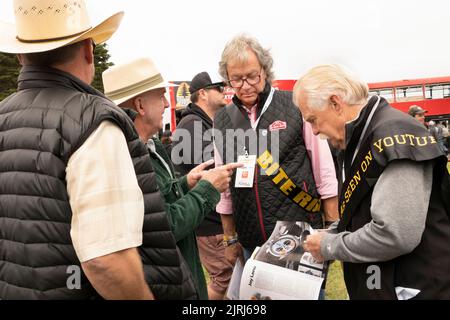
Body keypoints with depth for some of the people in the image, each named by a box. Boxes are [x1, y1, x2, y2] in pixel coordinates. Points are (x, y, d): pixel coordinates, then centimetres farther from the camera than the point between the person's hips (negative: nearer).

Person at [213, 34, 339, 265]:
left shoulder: (296, 106, -5)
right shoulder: (222, 120, 4)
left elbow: (325, 173, -3)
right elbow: (223, 188, 10)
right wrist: (230, 239, 12)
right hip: (252, 244, 3)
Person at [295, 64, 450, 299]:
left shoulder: (394, 135, -21)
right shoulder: (361, 138, 10)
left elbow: (394, 234, -28)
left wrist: (329, 247, -15)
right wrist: (330, 234, 4)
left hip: (419, 289, -9)